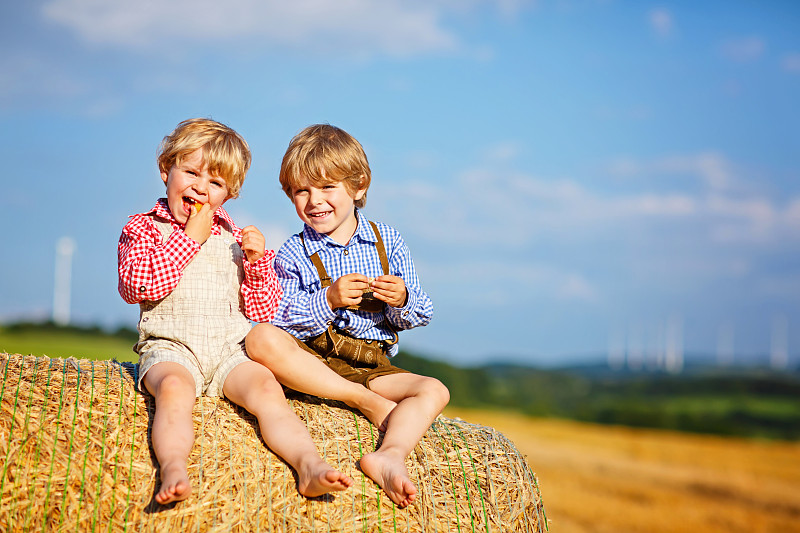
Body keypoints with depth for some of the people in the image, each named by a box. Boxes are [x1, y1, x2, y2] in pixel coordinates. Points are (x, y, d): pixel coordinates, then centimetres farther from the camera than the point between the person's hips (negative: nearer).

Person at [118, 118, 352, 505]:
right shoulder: (143, 228, 12)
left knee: (266, 386, -27)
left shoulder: (234, 239, 22)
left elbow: (261, 311, 18)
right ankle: (173, 469, -54)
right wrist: (189, 238, -6)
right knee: (175, 387, -36)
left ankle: (308, 465, -42)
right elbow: (135, 286, -8)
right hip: (170, 346, -2)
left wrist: (257, 261, 0)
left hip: (229, 349, 3)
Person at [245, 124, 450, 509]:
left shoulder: (388, 242, 7)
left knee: (433, 391, -21)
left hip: (371, 364, 2)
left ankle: (389, 455, -47)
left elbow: (420, 315, 8)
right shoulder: (293, 254, 2)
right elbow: (280, 319, -8)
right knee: (261, 338, -32)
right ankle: (367, 402, -30)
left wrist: (402, 300, -16)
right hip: (310, 359, -2)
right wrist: (328, 300, -22)